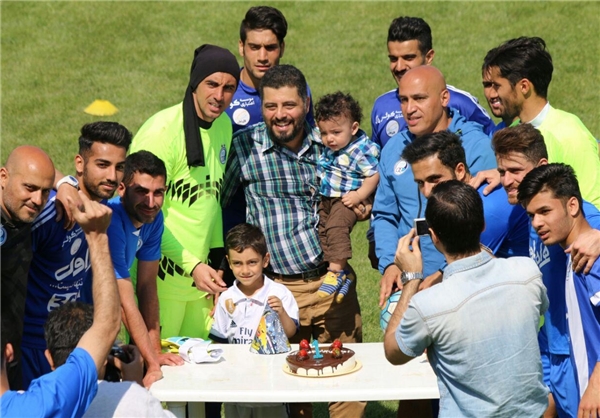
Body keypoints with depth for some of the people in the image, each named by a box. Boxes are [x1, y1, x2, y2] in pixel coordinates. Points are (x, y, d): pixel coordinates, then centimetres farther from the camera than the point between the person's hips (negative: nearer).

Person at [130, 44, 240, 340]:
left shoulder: (224, 126, 7)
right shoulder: (161, 131, -17)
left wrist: (215, 260, 14)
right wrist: (193, 265, -20)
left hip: (200, 278, 7)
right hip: (161, 279, -7)